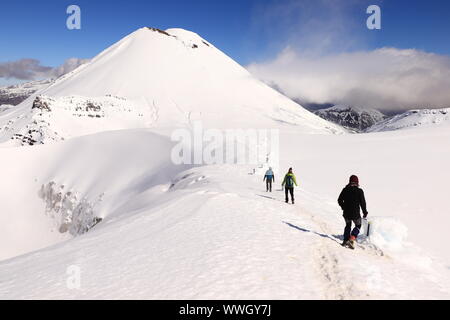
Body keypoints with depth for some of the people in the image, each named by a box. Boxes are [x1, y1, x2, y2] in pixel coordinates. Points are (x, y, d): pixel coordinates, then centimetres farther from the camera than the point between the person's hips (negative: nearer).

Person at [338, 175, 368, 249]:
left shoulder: (345, 190, -1)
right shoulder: (359, 191, -10)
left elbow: (339, 200, 6)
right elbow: (362, 203, -7)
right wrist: (365, 212, 6)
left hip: (346, 213, 3)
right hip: (356, 214, -3)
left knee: (348, 225, 26)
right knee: (358, 226, 19)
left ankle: (345, 241, 20)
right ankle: (351, 240, 0)